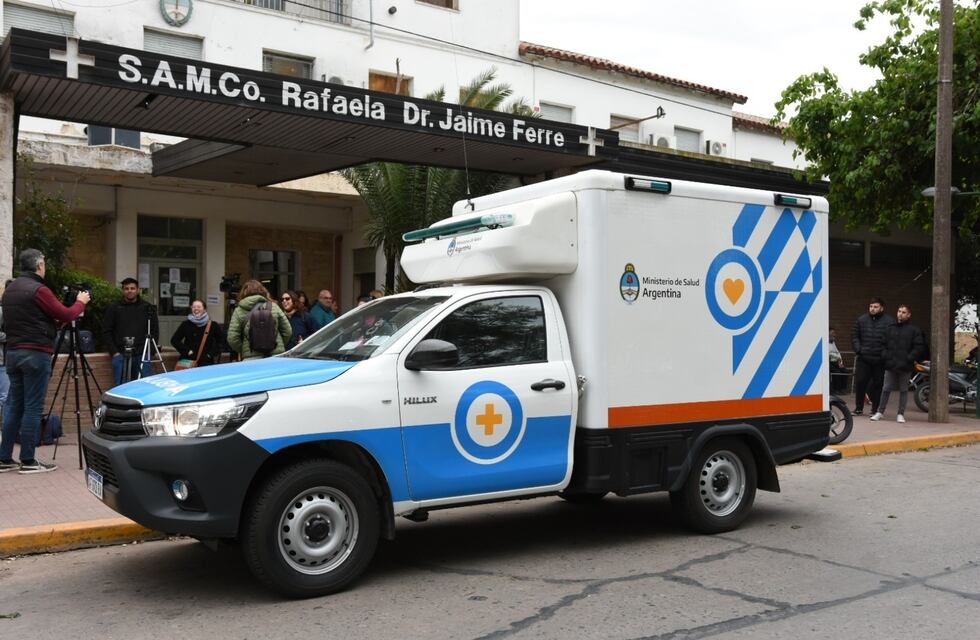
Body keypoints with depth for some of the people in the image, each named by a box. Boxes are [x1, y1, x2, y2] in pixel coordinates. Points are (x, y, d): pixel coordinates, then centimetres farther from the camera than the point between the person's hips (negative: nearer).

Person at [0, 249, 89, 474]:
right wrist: (81, 302, 7)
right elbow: (66, 315, -10)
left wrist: (52, 317, 22)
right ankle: (28, 461, 0)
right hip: (36, 354, -8)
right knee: (33, 408, -3)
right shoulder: (38, 290, -13)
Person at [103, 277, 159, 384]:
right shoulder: (114, 308, 4)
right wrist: (114, 352, -4)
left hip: (142, 355, 1)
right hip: (121, 354, -1)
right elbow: (106, 331, 4)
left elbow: (155, 330, 9)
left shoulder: (147, 308, 7)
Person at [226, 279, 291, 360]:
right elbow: (288, 332, 7)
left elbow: (232, 339, -2)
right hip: (276, 354, 1)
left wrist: (242, 351, 13)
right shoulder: (273, 307, 7)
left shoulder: (239, 311, 3)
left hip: (251, 357, -1)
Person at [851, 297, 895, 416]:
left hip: (880, 360, -2)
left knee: (877, 384, 5)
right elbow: (854, 336, 12)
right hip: (863, 358, 3)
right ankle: (858, 408, 12)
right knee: (860, 383, 2)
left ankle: (876, 409, 15)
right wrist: (858, 349, -1)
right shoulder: (862, 320, 9)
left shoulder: (889, 321, -2)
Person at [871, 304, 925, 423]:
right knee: (886, 389, 4)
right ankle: (880, 412, 12)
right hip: (890, 365, 3)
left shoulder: (914, 330, 1)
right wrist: (885, 356, -1)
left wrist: (909, 358, -13)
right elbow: (884, 344, 15)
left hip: (905, 366, -2)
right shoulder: (891, 328, 12)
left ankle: (901, 414, 13)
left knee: (903, 390, 6)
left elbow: (919, 347, -4)